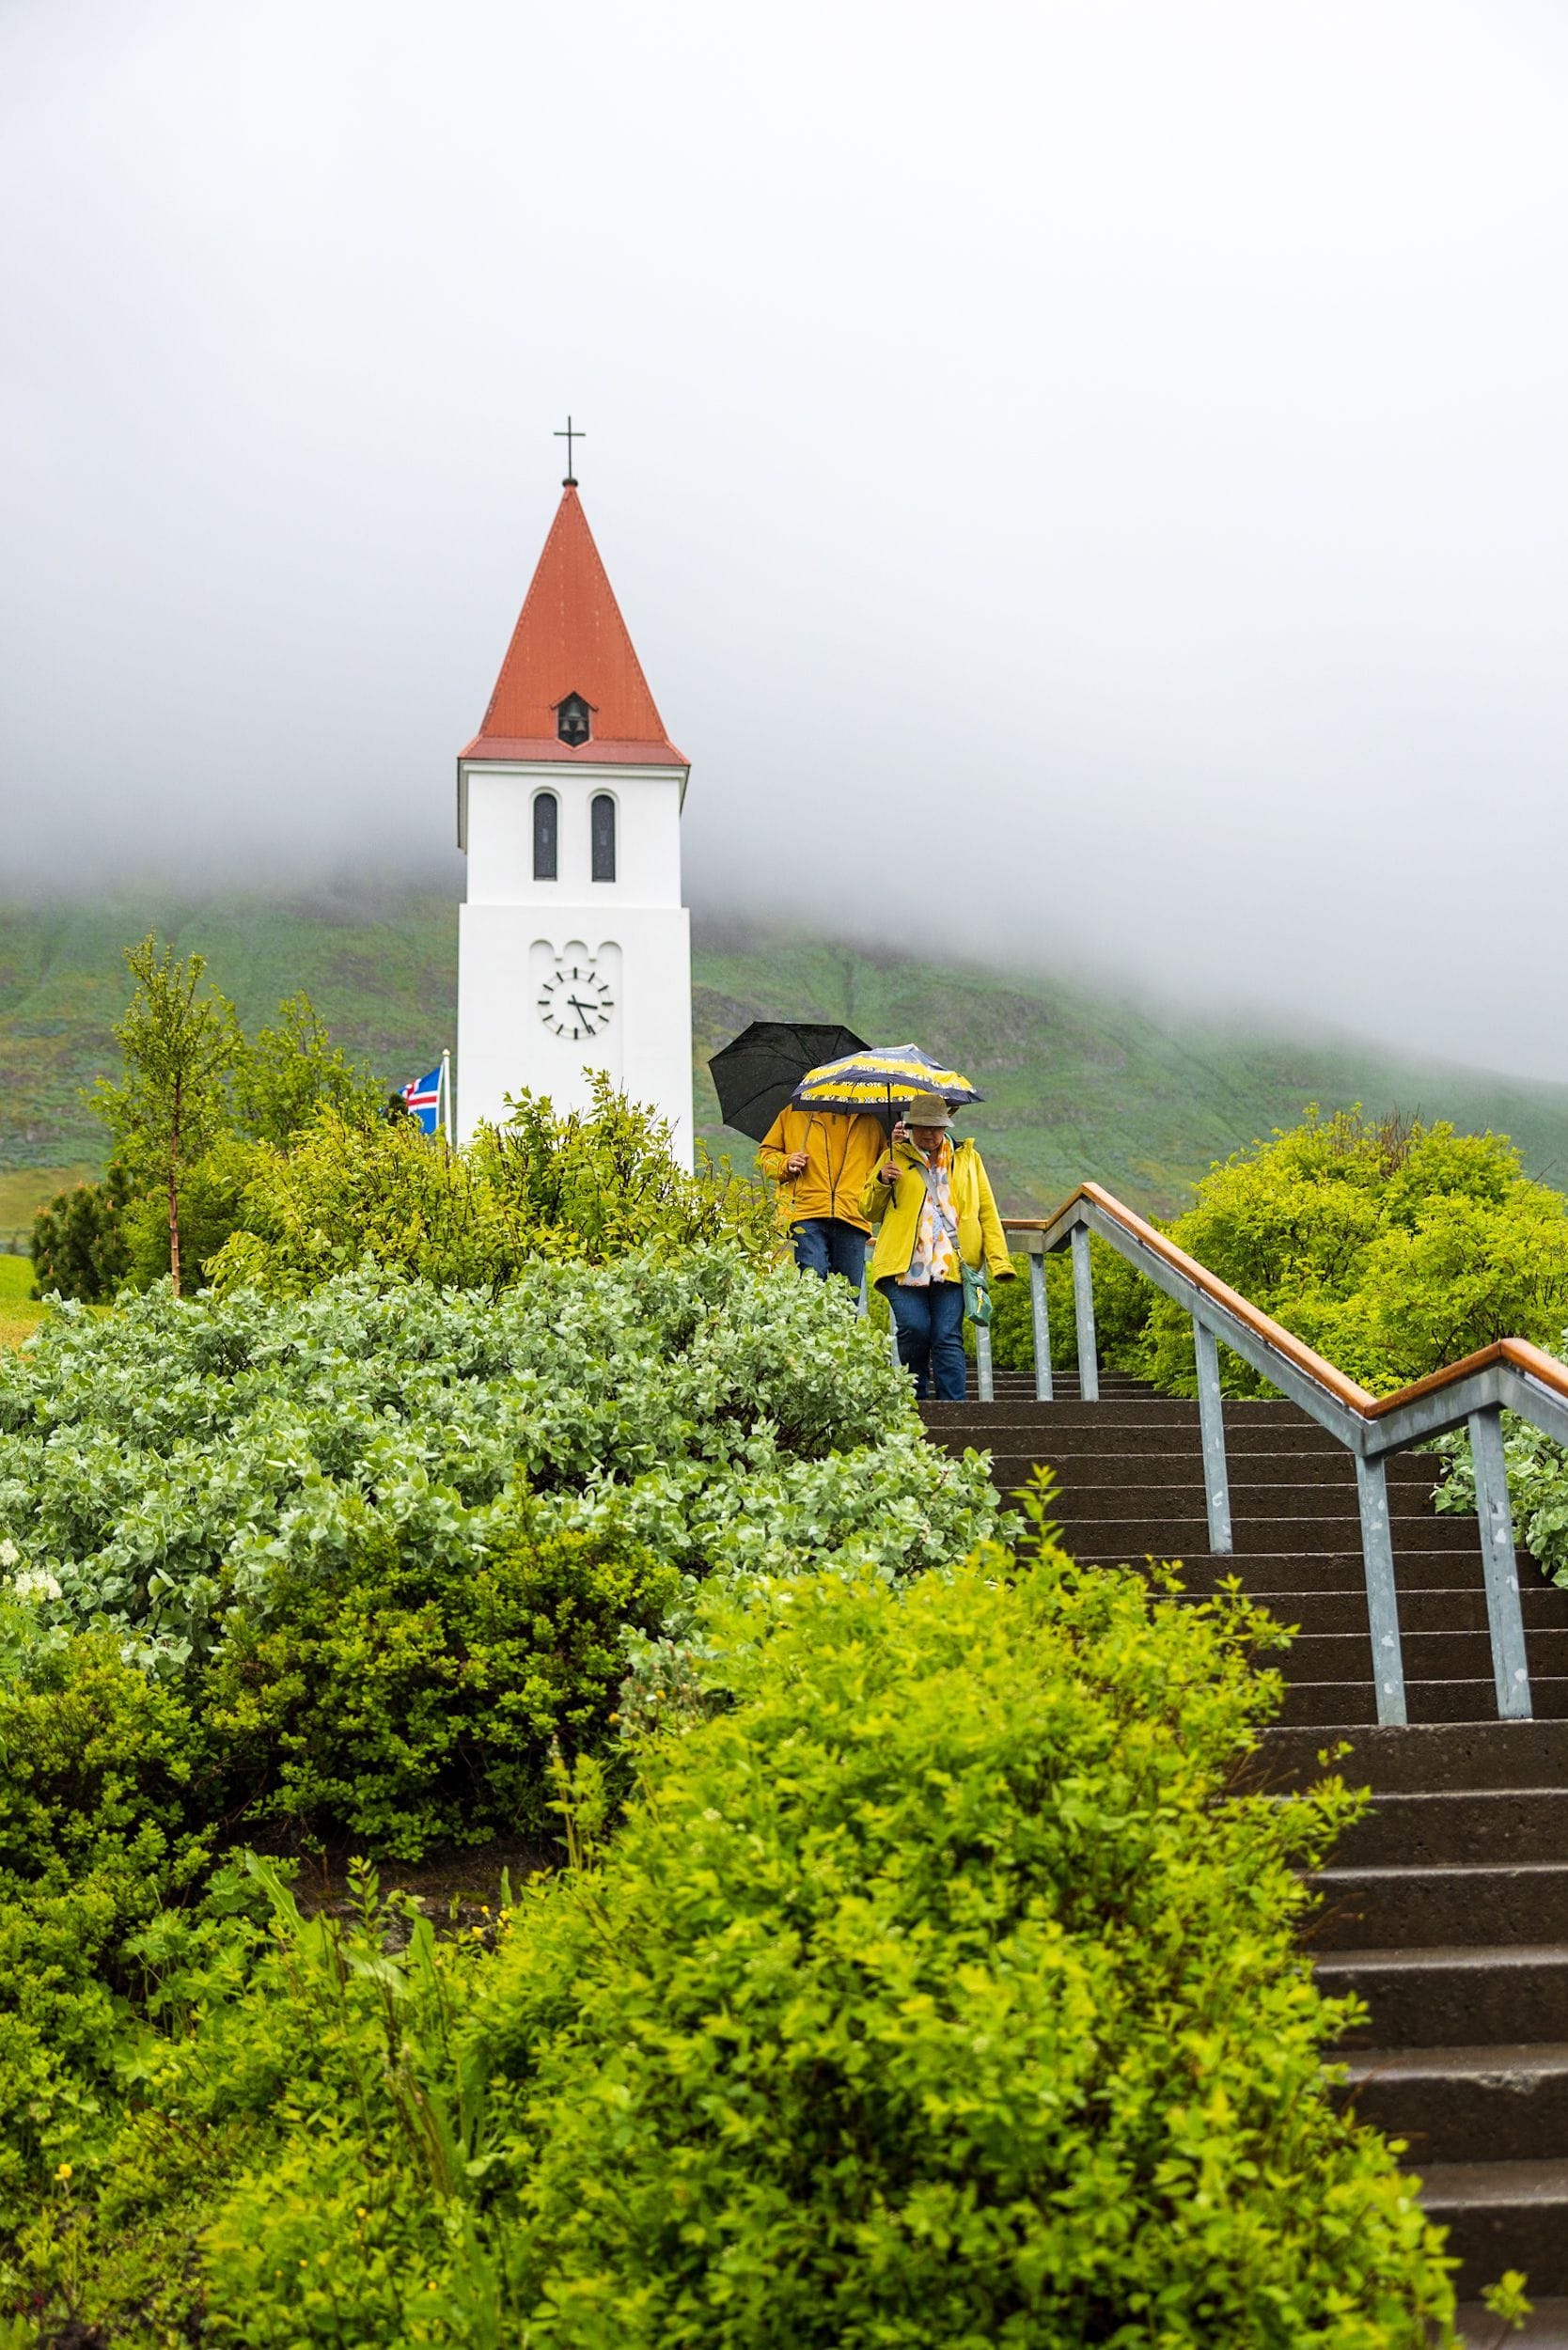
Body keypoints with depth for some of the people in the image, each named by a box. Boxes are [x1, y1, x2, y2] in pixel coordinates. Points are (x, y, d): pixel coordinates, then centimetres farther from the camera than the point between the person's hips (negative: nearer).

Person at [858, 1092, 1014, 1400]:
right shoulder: (895, 1158, 16)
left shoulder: (967, 1158, 19)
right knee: (914, 1329, -14)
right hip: (905, 1267, 0)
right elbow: (869, 1212, 17)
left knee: (948, 1338, -8)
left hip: (953, 1267, 0)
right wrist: (880, 1181, -3)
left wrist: (998, 1260, 4)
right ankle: (915, 1400, 5)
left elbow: (987, 1211, 15)